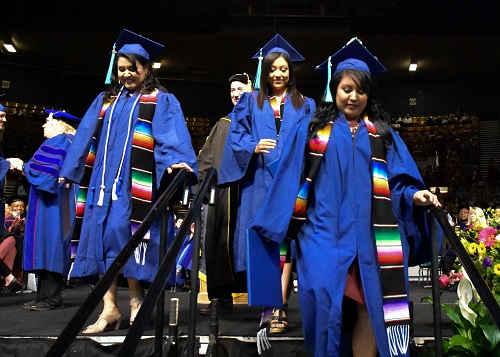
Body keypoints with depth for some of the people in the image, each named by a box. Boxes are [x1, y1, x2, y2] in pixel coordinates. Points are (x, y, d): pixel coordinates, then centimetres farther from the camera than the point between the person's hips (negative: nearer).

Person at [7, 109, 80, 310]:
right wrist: (24, 167, 16)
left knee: (48, 242, -10)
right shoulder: (68, 143, 20)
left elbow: (44, 171, -19)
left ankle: (52, 298, -9)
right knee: (51, 246, 9)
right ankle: (46, 295, 12)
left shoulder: (56, 143, -9)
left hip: (50, 204, -10)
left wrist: (22, 166, -3)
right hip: (58, 204, 10)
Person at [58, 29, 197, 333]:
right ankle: (109, 308, 5)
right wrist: (71, 171, 18)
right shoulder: (106, 100, 20)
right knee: (104, 238, 1)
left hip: (137, 184, -5)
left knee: (130, 238, -8)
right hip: (105, 181, 5)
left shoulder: (161, 101, 3)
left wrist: (174, 161, -31)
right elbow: (87, 138, 20)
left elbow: (171, 137, -12)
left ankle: (135, 299, 7)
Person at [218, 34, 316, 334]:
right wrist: (254, 146, -12)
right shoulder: (250, 102, 14)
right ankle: (276, 306, 7)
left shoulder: (304, 105, 15)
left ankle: (277, 306, -5)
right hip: (259, 180, 1)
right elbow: (236, 135, 7)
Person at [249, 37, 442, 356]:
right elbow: (290, 181, 6)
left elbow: (396, 181, 8)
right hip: (324, 231, -1)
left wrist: (414, 195, -13)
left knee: (371, 305, -9)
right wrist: (277, 225, 3)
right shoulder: (311, 129, 9)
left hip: (368, 235, 2)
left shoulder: (383, 135, 15)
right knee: (325, 297, -17)